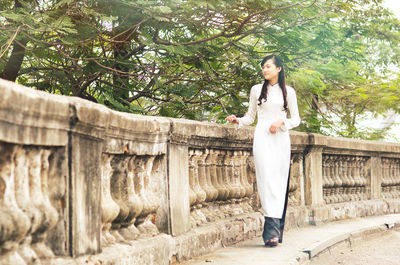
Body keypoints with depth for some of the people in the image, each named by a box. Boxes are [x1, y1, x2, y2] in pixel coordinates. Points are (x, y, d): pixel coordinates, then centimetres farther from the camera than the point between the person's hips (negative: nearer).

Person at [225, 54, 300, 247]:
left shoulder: (288, 91, 11)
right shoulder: (256, 90, 13)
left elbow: (296, 119, 12)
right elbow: (250, 116, 18)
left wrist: (282, 122, -6)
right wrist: (238, 120, -1)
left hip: (281, 138, 1)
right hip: (262, 137, -1)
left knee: (280, 182, -4)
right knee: (267, 179, -15)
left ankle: (274, 231, -2)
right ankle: (273, 231, -22)